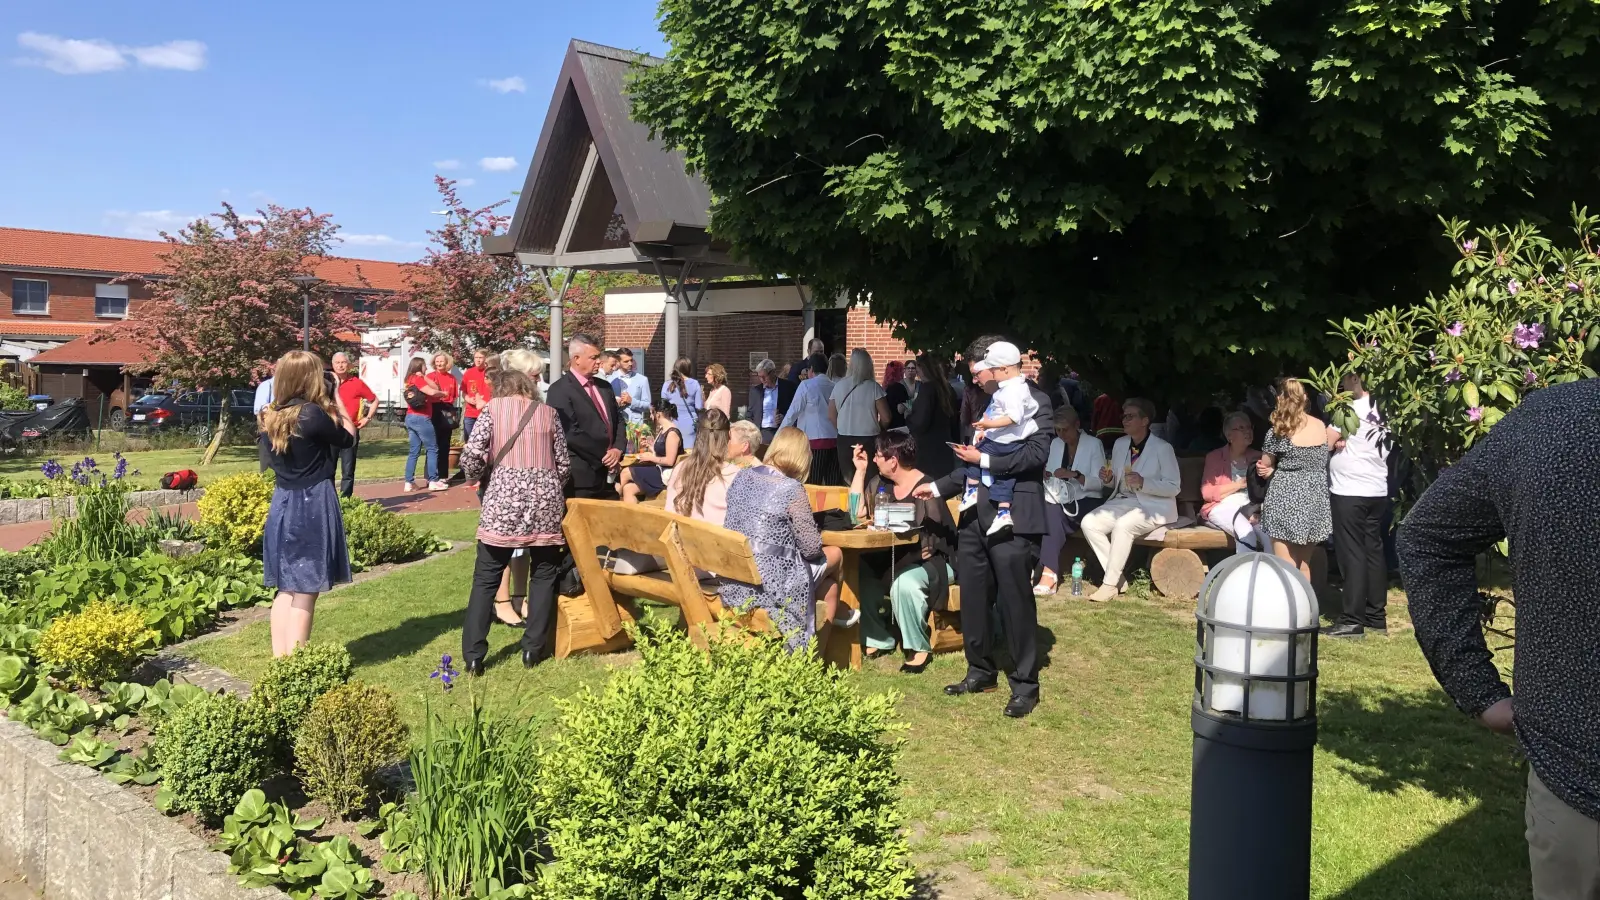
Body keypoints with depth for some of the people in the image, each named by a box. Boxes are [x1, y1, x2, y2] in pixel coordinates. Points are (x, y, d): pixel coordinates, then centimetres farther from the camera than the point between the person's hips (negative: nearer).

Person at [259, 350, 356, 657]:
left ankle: (280, 661, 20)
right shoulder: (312, 414, -17)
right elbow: (348, 439, -2)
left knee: (286, 587, 15)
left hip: (282, 504, 7)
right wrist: (335, 401, 6)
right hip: (312, 506, -7)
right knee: (305, 590, -1)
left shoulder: (269, 417, 5)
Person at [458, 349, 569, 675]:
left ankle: (473, 656, 4)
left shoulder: (492, 408, 4)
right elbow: (564, 464, 9)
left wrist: (483, 478, 14)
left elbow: (471, 456, -6)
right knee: (543, 575, 15)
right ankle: (533, 649, 14)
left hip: (503, 500, -1)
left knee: (486, 579, 5)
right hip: (545, 501, 1)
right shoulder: (548, 413, 9)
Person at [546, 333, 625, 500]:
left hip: (608, 476, 7)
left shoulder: (604, 387, 15)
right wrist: (604, 457, -13)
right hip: (581, 478, -7)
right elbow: (571, 433, -18)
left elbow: (618, 421, 18)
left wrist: (617, 450, -2)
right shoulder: (560, 390, -10)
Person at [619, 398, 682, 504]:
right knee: (628, 488, -4)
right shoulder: (662, 430, 13)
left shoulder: (672, 433, -17)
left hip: (666, 475, -9)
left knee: (626, 473, -8)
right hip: (658, 470, 9)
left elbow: (669, 461, -22)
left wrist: (650, 458, -11)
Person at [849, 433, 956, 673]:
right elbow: (858, 513, -1)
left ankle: (919, 647, -16)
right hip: (894, 559, 7)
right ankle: (879, 639, -2)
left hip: (933, 562, -7)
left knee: (903, 582, -36)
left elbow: (932, 542, -19)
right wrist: (860, 471, 0)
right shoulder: (880, 483, 8)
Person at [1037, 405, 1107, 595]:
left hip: (1086, 502, -4)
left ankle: (1049, 574, -32)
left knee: (1053, 515, -32)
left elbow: (1100, 482, -8)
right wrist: (1044, 474, -6)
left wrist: (1075, 475, -23)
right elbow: (1051, 476, 18)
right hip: (1060, 500, 4)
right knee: (1048, 512, -31)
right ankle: (1049, 572, -33)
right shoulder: (1055, 444, 15)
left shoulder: (1094, 444, -1)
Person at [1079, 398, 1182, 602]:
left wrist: (1144, 482, -25)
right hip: (1123, 502, 7)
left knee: (1122, 525, -35)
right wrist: (1107, 479, -7)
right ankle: (1117, 577, -12)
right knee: (1089, 522, -18)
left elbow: (1174, 487, -11)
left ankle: (1111, 584, -25)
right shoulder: (1119, 444, 11)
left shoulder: (1163, 448, -8)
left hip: (1153, 507, -7)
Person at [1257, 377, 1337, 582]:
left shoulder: (1277, 431, -10)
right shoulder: (1322, 427, 4)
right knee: (1304, 565, 17)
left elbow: (1265, 466, 0)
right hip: (1315, 500, 5)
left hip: (1286, 499, -5)